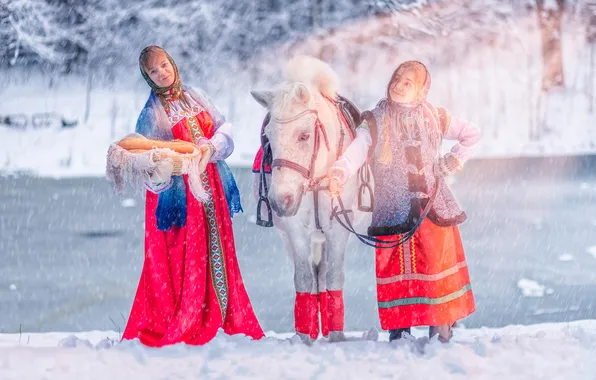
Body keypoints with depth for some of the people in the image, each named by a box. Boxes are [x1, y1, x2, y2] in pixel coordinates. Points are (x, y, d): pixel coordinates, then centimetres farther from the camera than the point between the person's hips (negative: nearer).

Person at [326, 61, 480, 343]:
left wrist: (451, 163, 6)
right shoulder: (376, 121, 1)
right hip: (393, 210, -1)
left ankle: (441, 327, 13)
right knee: (396, 267, -3)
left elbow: (472, 135, 19)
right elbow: (355, 152, -15)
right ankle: (398, 329, 8)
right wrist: (338, 174, -35)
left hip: (432, 207, 1)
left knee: (438, 264, 1)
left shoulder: (433, 118, 6)